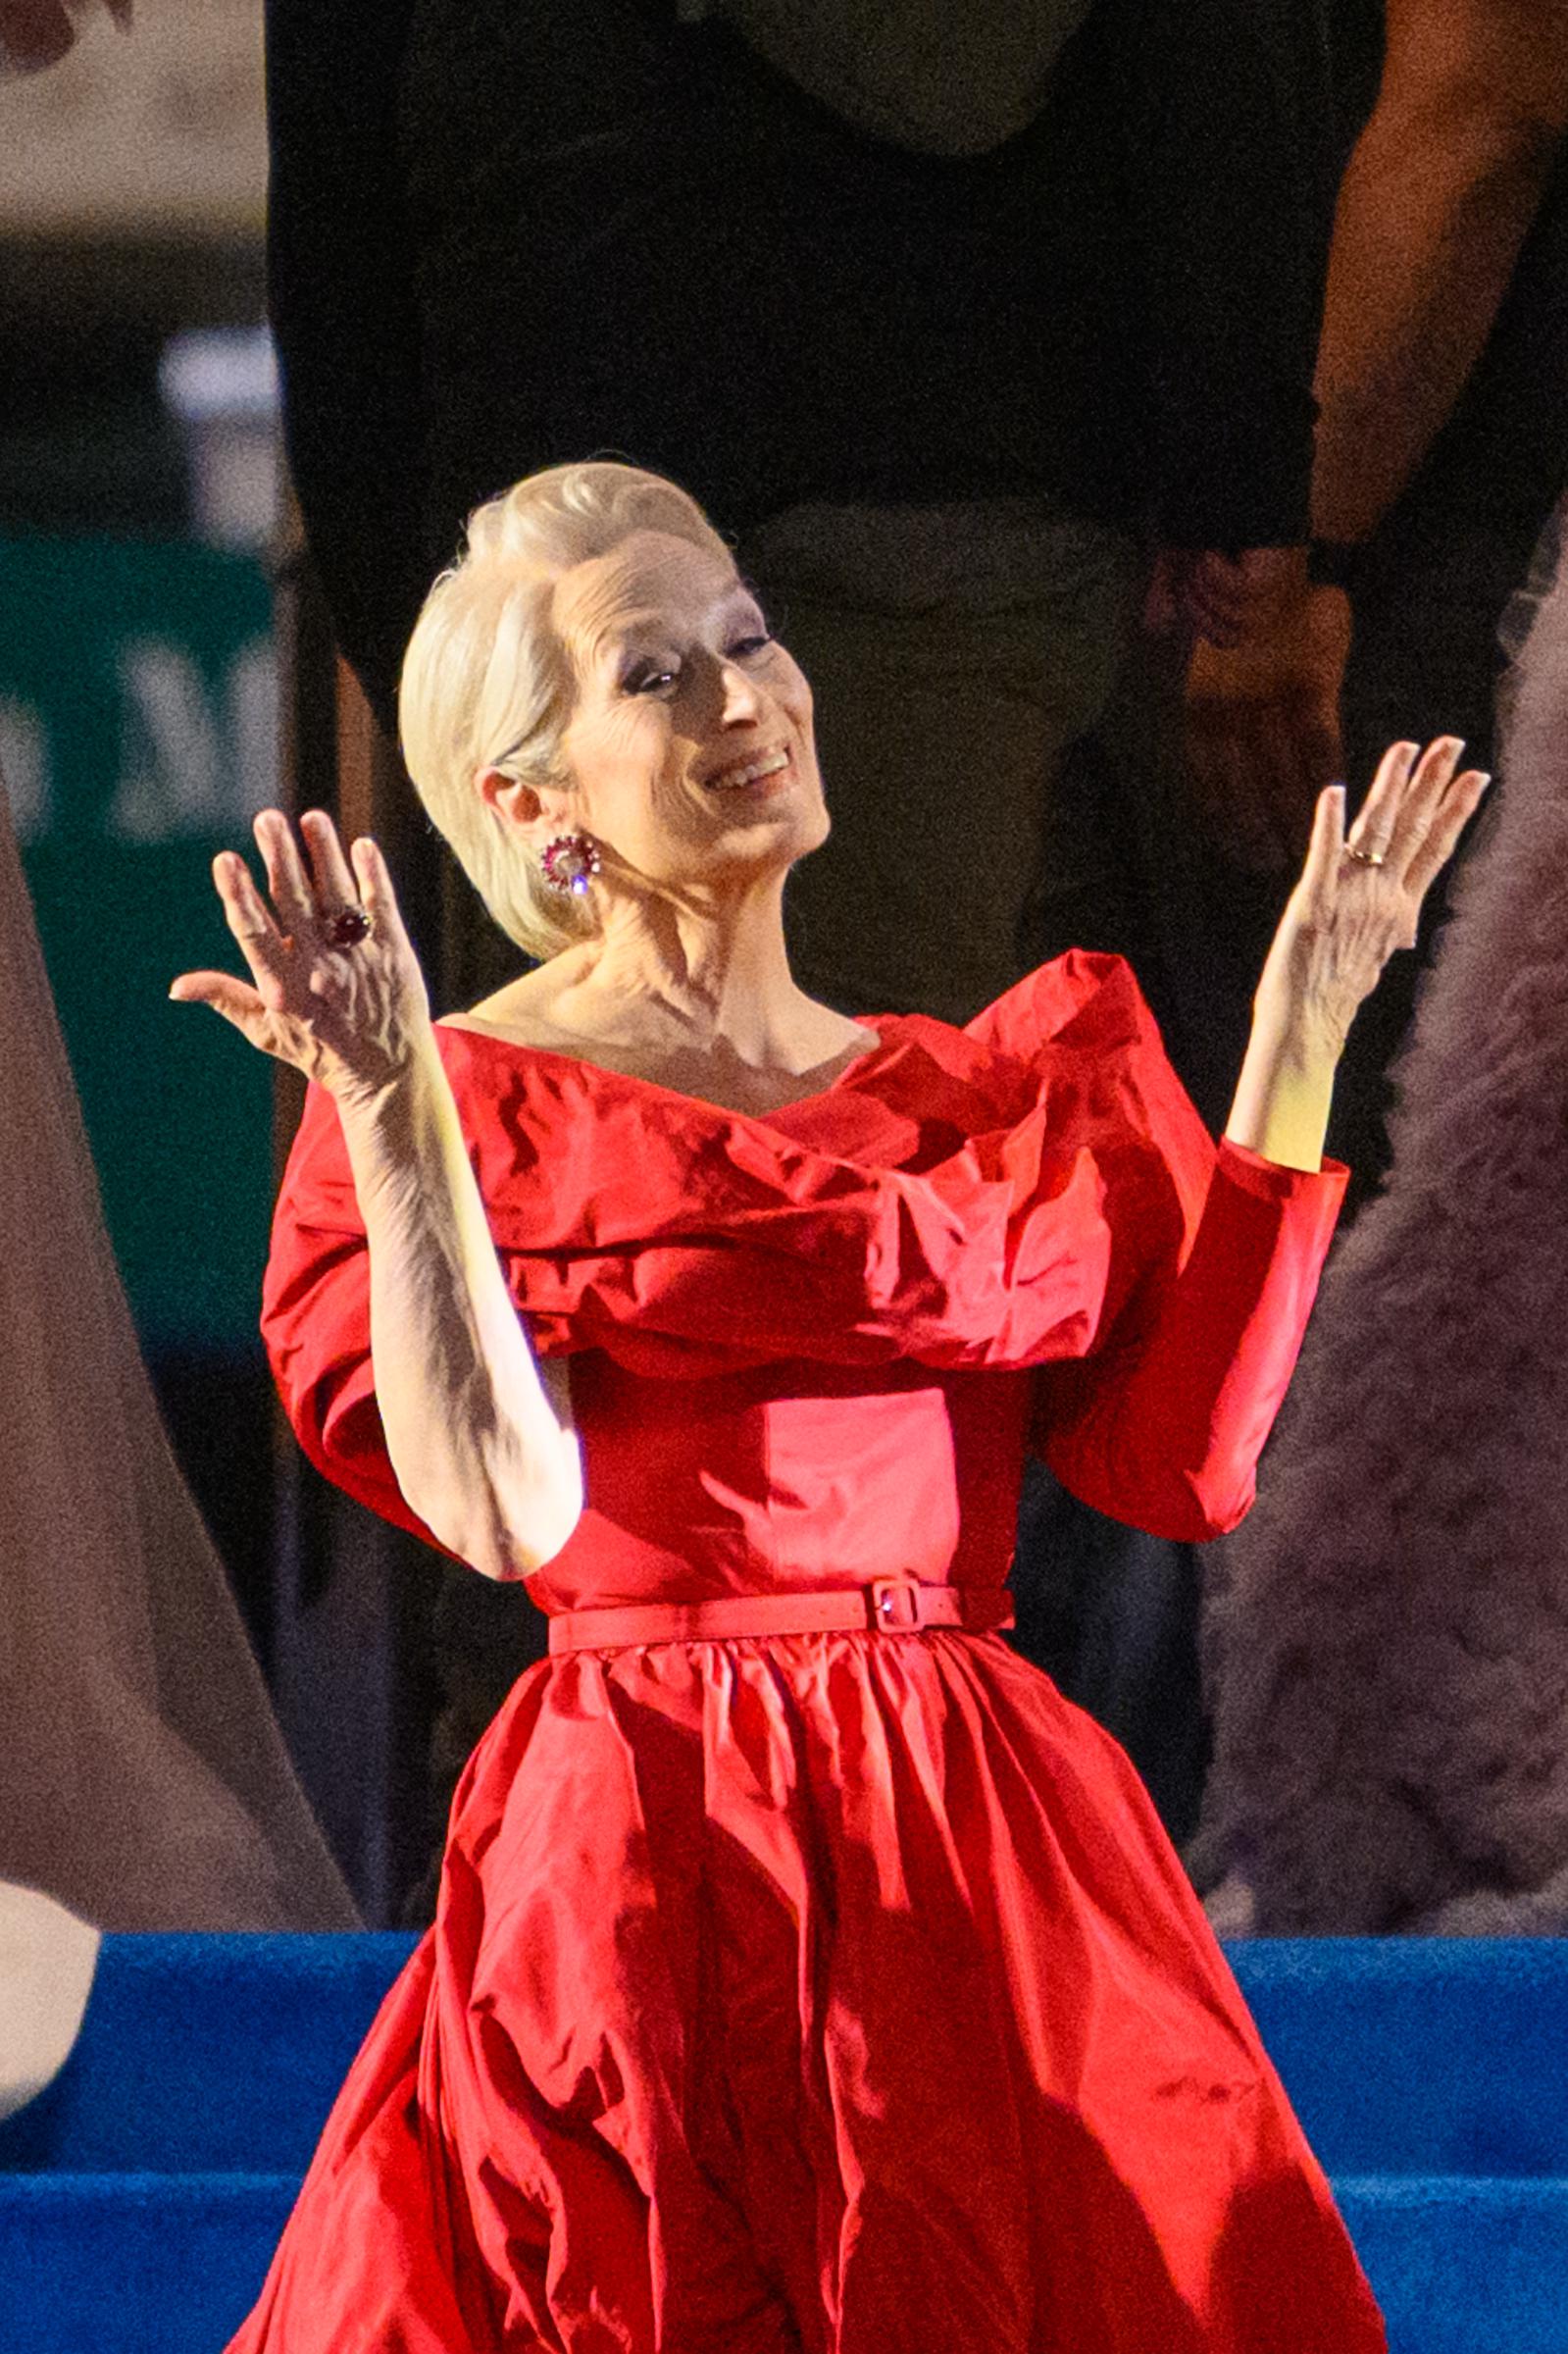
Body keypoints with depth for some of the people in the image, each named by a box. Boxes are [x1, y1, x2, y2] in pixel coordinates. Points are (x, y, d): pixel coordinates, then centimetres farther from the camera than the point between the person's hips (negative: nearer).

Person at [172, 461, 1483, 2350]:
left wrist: (1298, 1039, 7)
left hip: (1000, 1862, 4)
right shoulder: (483, 1097, 2)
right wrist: (392, 1121, -18)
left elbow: (1178, 1450, 3)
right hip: (646, 1874, -4)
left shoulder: (991, 1090, 16)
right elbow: (502, 1510, -11)